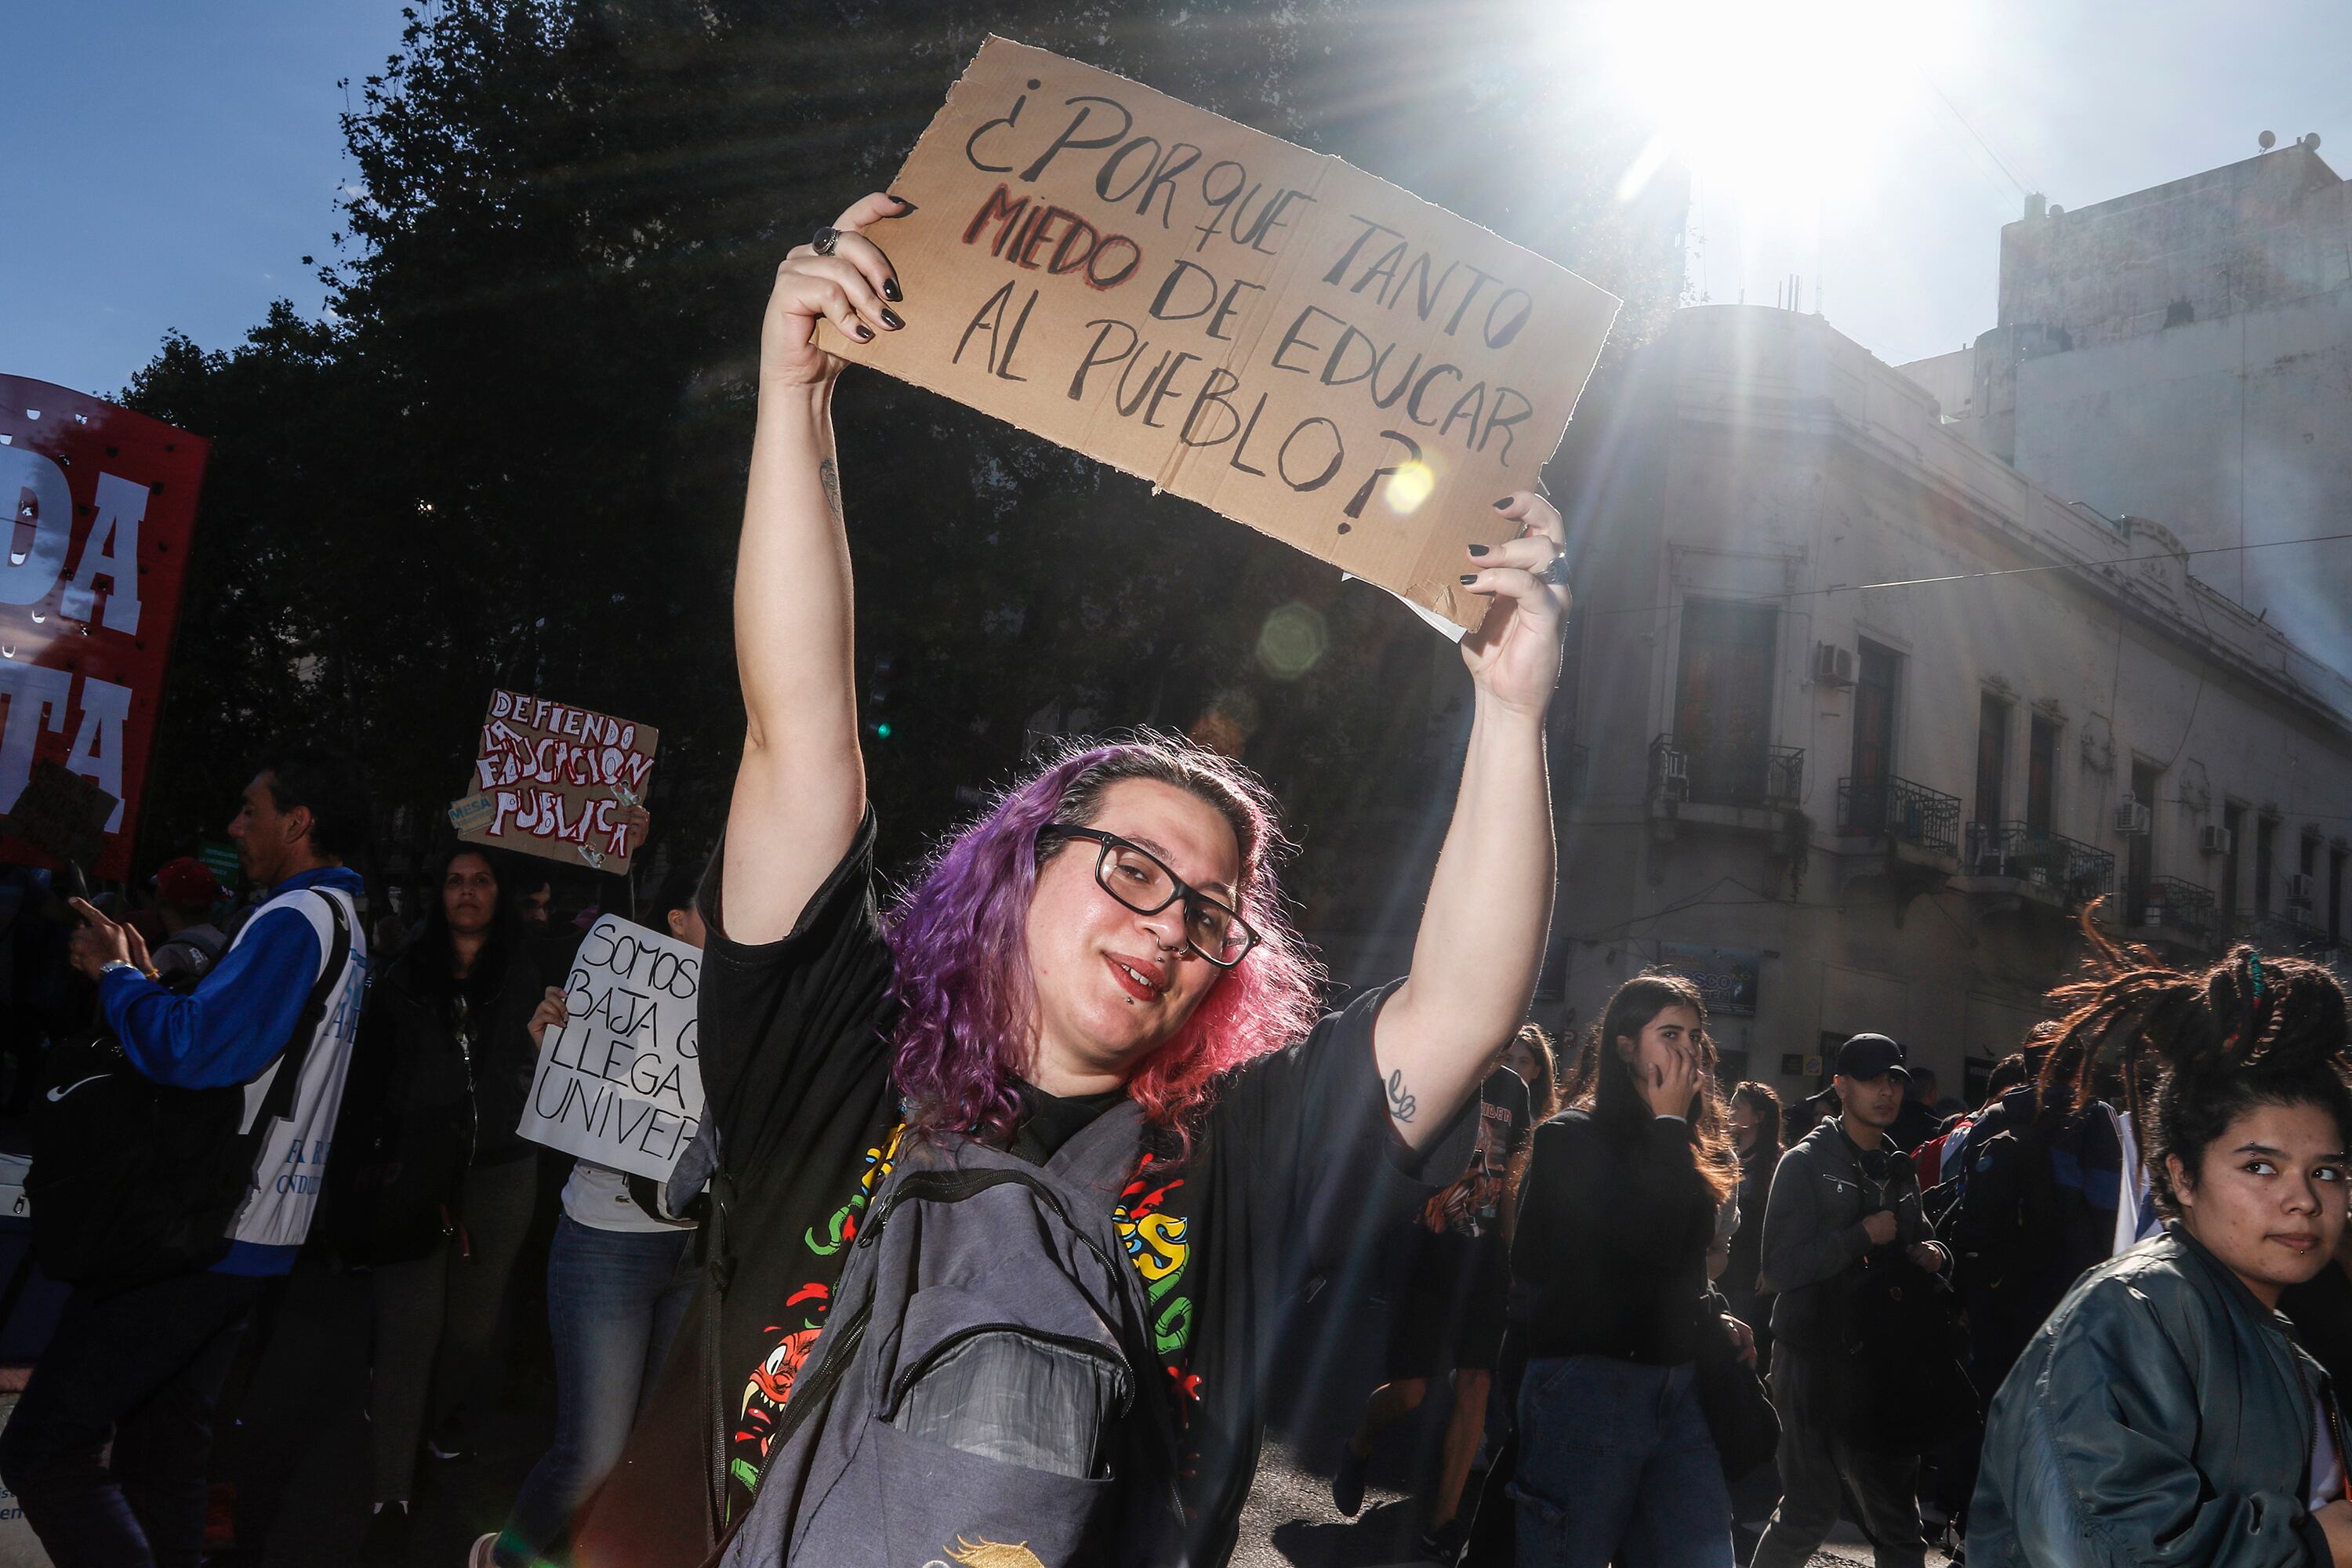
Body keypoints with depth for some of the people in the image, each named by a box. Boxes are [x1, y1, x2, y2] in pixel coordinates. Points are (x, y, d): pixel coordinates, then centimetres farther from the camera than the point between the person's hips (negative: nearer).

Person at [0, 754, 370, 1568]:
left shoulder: (296, 919, -17)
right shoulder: (343, 925, 16)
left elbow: (191, 1051, -28)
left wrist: (114, 973, -12)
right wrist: (141, 981, 13)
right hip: (261, 1236, 10)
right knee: (160, 1466, 18)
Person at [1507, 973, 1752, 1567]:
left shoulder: (1693, 1149, 14)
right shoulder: (1572, 1138, -8)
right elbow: (1645, 1246, -20)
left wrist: (1713, 1321, 7)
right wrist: (1668, 1126, -13)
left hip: (1678, 1385, 7)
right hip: (1587, 1381, -7)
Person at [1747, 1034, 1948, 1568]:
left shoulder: (1898, 1169, 14)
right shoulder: (1806, 1163, -6)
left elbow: (1915, 1246, 24)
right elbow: (1779, 1269, -16)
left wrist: (1929, 1256, 2)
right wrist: (1863, 1236, -18)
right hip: (1814, 1360, -6)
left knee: (1897, 1522, 9)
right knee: (1809, 1514, -2)